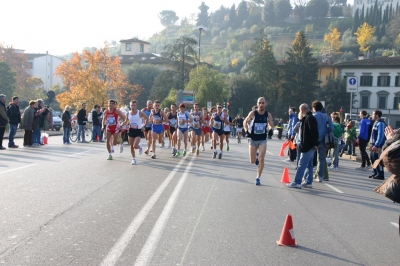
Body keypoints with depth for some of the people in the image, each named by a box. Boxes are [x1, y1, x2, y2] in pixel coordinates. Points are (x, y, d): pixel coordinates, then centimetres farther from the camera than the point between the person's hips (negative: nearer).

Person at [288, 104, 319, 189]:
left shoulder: (310, 118, -14)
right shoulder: (306, 118, 19)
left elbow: (314, 132, -23)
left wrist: (315, 144, -24)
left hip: (308, 146, -11)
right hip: (308, 145, 11)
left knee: (302, 164, -9)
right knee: (308, 165, 13)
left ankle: (297, 182, -7)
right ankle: (308, 182, 19)